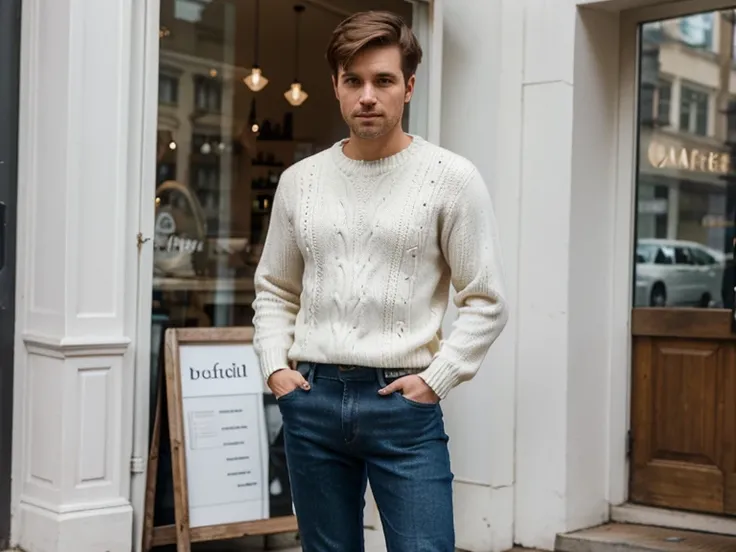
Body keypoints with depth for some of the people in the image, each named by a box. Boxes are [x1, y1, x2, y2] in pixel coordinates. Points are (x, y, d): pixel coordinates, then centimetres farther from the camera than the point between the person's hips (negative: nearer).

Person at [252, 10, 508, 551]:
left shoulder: (451, 177, -3)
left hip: (403, 402, -3)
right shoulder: (300, 180, 9)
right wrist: (275, 366, 4)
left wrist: (435, 380, -9)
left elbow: (487, 302, -2)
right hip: (311, 399, 4)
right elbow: (275, 290, 17)